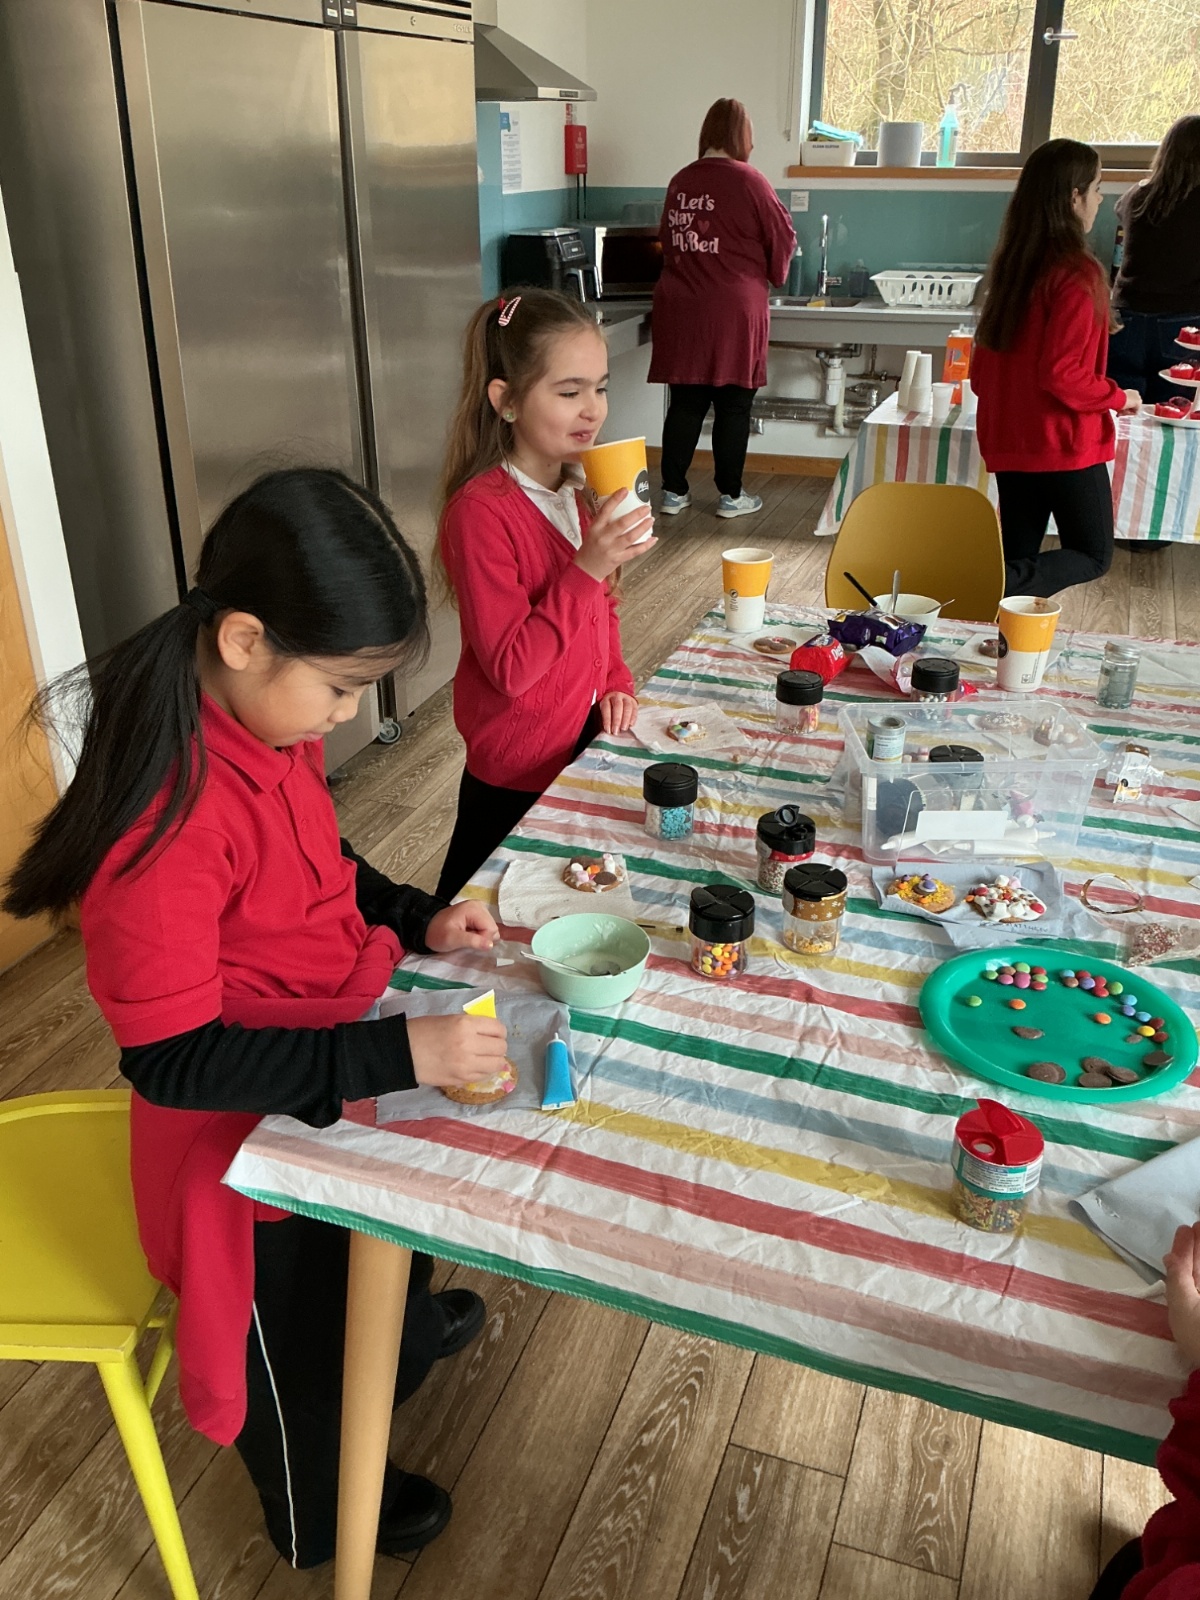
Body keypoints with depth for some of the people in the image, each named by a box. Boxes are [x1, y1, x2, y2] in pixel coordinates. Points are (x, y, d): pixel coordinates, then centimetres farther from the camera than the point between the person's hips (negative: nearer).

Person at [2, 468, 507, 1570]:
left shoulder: (272, 719, -11)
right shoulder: (167, 812, -37)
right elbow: (173, 1061, -33)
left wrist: (416, 916, -7)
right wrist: (399, 1053, -34)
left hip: (343, 1066, 8)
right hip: (252, 1130, -7)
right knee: (300, 1334, 21)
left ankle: (406, 1337, 70)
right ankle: (324, 1520, 53)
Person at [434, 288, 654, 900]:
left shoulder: (582, 489, 3)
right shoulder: (481, 510, -24)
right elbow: (510, 667, -26)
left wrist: (614, 682, 1)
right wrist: (587, 568, -32)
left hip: (584, 737, 8)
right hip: (518, 774, -7)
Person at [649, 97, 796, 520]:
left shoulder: (679, 182, 6)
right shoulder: (748, 181, -8)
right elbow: (782, 238, 0)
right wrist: (773, 276, 19)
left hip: (680, 310, 5)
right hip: (733, 311, -4)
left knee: (685, 404, 10)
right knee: (733, 406, 5)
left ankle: (673, 492, 13)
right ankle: (730, 496, 12)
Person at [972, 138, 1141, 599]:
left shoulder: (1011, 266, 6)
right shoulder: (1076, 273, -17)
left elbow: (981, 367, 11)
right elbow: (1063, 374, -20)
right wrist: (1118, 397, -5)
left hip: (1008, 438, 7)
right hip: (1064, 441, -7)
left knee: (1019, 554, 16)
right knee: (1093, 555, 5)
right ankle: (999, 583, -19)